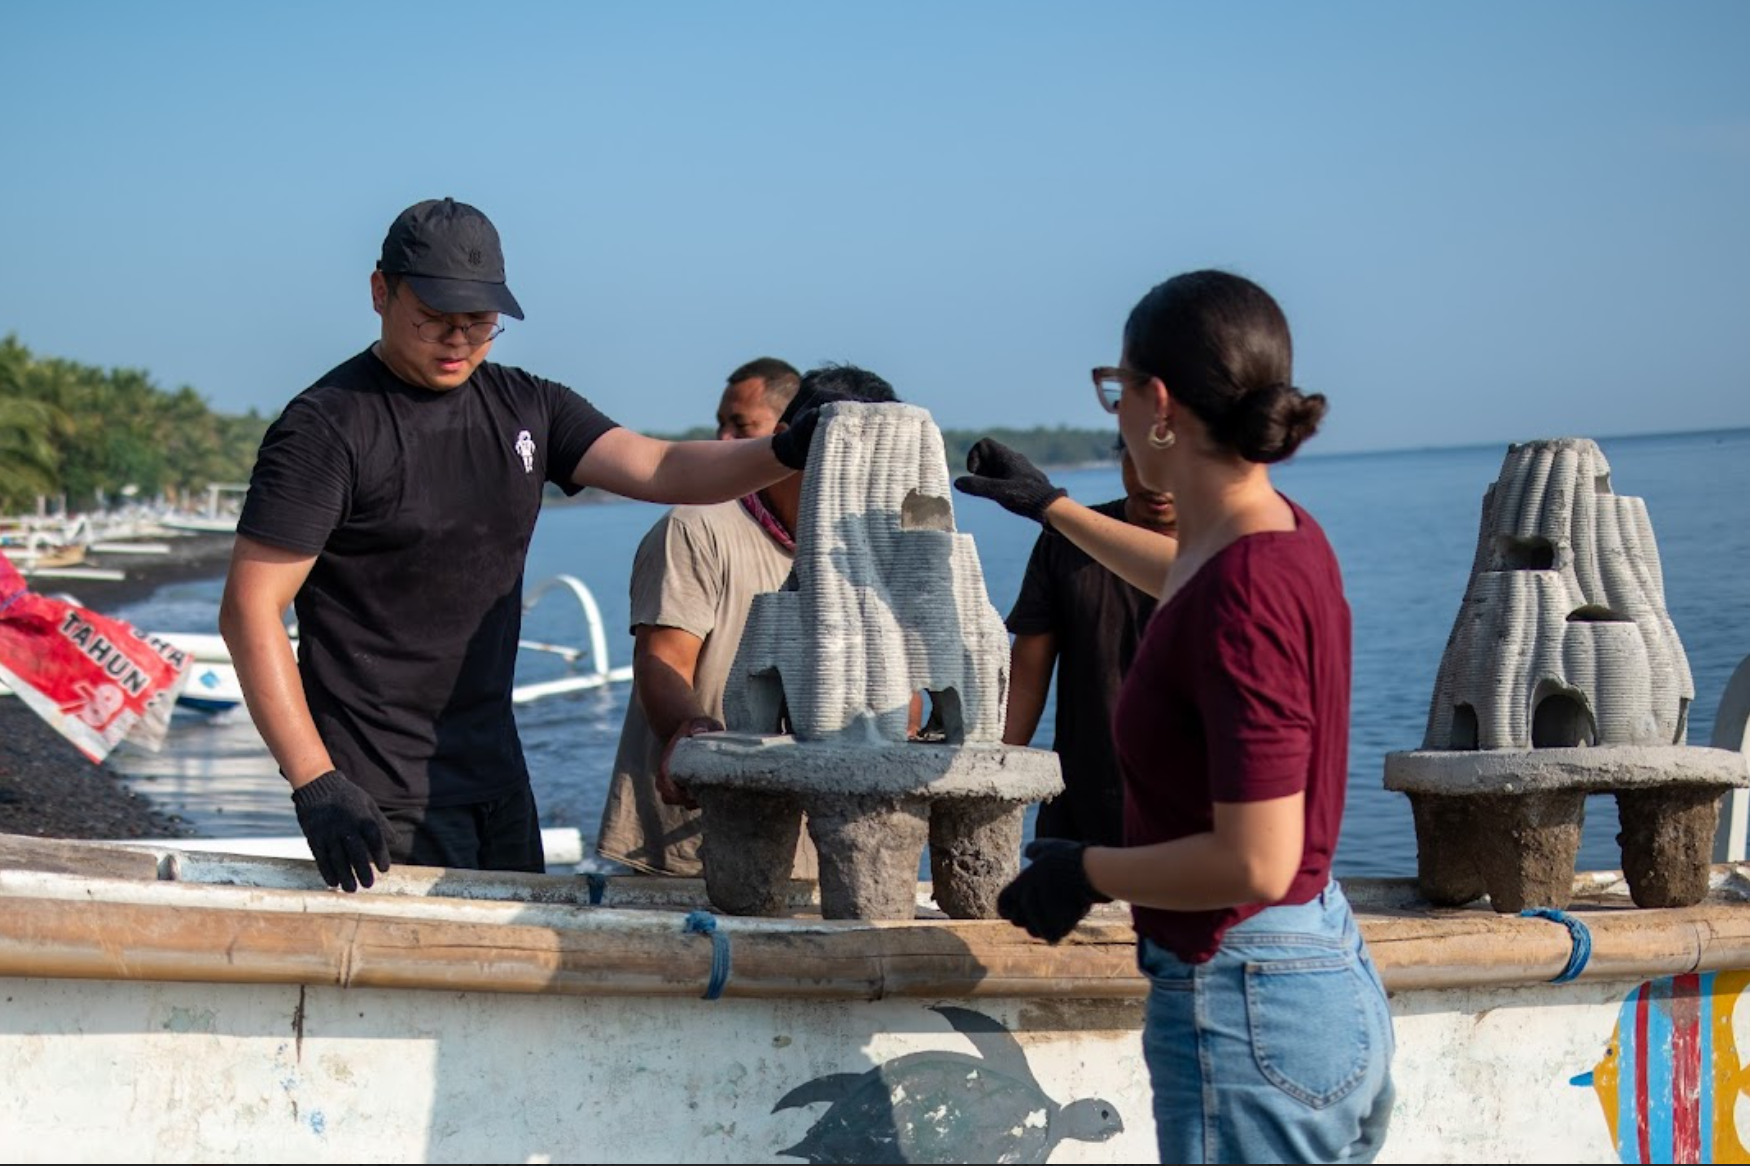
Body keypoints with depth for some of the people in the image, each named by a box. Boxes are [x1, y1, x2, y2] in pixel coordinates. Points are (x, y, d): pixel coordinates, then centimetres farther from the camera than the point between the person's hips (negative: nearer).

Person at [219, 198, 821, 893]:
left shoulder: (525, 409, 9)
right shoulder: (327, 429, -11)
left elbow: (660, 469, -1)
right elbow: (250, 610, -15)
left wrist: (786, 453, -21)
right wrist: (315, 784, -24)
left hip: (496, 775, 7)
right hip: (381, 798, -7)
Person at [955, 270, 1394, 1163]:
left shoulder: (1243, 592, -24)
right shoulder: (1285, 537, 4)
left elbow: (1254, 862, -26)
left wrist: (1086, 873, -12)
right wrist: (1052, 508, 42)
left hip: (1242, 1005, -9)